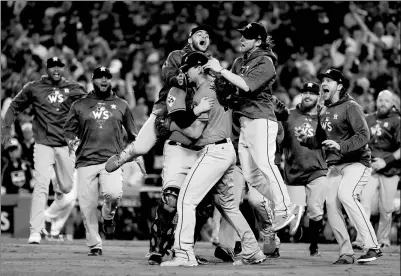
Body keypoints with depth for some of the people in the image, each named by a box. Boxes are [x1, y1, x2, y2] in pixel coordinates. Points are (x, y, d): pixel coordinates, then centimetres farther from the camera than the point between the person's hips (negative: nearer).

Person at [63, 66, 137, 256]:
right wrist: (72, 142, -6)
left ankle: (108, 216, 8)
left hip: (112, 160, -1)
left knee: (113, 193, -26)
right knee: (87, 206, -5)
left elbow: (132, 135, 20)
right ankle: (94, 246, 8)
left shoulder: (121, 105, 15)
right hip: (86, 161, 1)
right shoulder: (80, 105, 13)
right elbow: (68, 130, 14)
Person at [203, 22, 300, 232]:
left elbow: (247, 85, -19)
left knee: (264, 164, -20)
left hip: (261, 120, -8)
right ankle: (289, 207, 8)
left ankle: (283, 210, -17)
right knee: (250, 175, 3)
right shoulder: (240, 62, 19)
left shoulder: (265, 63, -5)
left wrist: (221, 70, -17)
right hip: (244, 123, 8)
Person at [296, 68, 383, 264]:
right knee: (331, 204, -4)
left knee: (345, 194, -29)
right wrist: (305, 140, 5)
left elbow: (364, 135, -19)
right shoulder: (323, 112, 16)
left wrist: (341, 146, -31)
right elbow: (319, 140, 26)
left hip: (357, 162, -8)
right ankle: (346, 253, 6)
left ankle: (372, 246, -29)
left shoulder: (350, 107, -9)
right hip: (334, 165, 8)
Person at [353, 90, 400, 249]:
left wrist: (386, 161, -16)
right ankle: (361, 240, -18)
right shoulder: (368, 120, 11)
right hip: (370, 168, 2)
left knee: (386, 209, 2)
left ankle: (383, 239, 18)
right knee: (364, 202, -13)